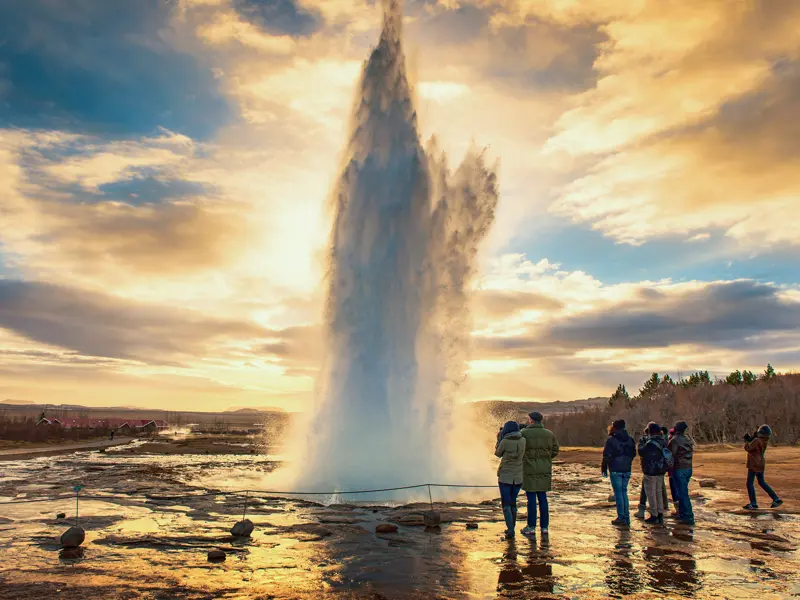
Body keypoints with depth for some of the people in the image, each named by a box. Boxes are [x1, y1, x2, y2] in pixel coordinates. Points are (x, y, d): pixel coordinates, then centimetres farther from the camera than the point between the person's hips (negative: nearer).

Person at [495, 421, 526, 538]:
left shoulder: (504, 441, -16)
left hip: (505, 477, -4)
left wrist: (499, 439, 11)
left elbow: (498, 453, 1)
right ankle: (511, 528, 25)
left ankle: (510, 531, -6)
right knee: (513, 502, 19)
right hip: (518, 477, 4)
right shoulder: (523, 440, -5)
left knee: (506, 504, 4)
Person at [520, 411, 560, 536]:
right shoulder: (549, 434, 3)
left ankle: (531, 527, 6)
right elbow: (555, 450, 6)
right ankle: (545, 527, 15)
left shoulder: (524, 433, -11)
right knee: (543, 498, 12)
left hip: (530, 470, -4)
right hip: (545, 470, 4)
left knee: (531, 498, 2)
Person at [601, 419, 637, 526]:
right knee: (624, 492, 13)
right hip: (627, 470, 5)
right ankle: (626, 517, 13)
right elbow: (633, 454, 14)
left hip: (616, 470, -5)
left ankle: (621, 518, -2)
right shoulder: (630, 439, 7)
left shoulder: (611, 440, -11)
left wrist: (604, 468, -2)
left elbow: (607, 455, -10)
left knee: (618, 493, -1)